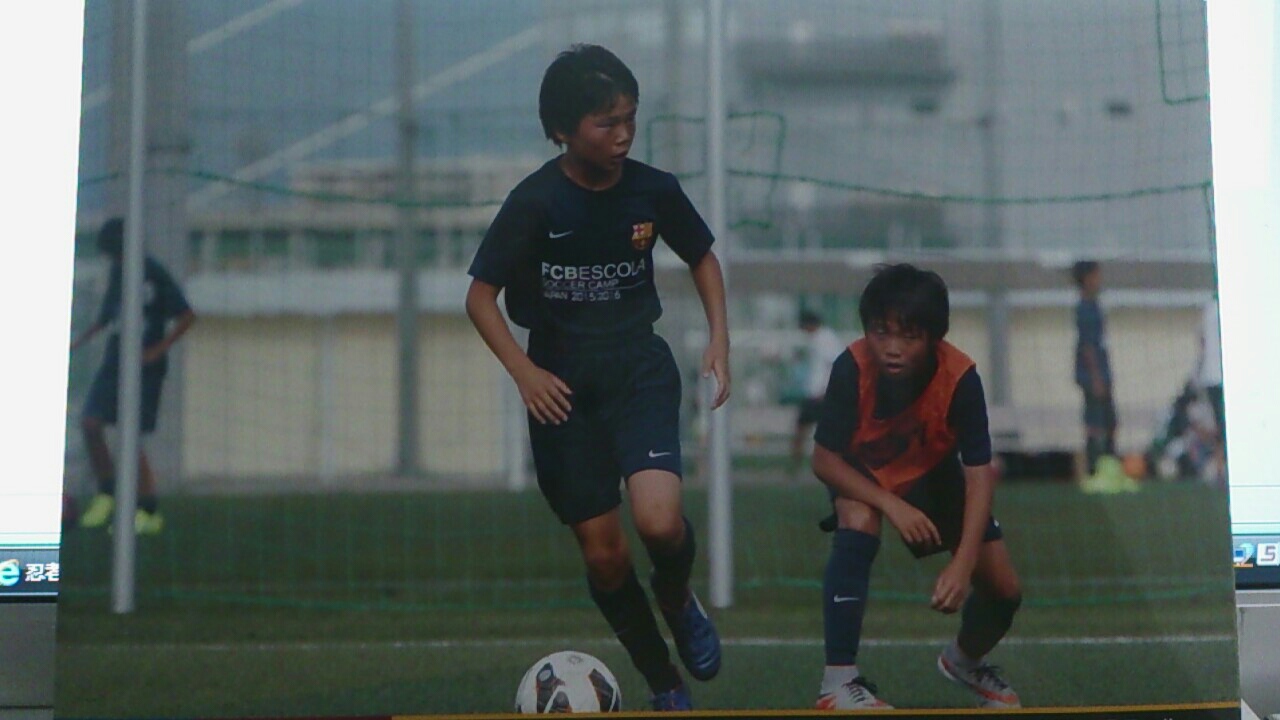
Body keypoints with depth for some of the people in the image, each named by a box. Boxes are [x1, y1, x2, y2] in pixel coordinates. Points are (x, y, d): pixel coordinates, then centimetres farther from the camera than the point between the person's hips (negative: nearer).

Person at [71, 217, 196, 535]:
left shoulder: (155, 275, -11)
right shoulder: (117, 270, 10)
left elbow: (186, 316, -11)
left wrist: (158, 350, -16)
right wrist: (82, 339, 13)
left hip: (145, 366, -7)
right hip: (115, 360, 7)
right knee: (90, 422, -5)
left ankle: (149, 511, 0)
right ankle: (106, 493, 11)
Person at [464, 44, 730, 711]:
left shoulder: (653, 190, -6)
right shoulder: (535, 202, -13)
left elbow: (701, 256, 13)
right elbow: (480, 296, -6)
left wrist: (719, 338, 1)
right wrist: (524, 372, -18)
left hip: (639, 367, 0)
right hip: (562, 385, 0)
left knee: (659, 521, -24)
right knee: (602, 552, 3)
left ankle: (678, 598, 12)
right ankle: (665, 686, 23)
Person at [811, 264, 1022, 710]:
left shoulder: (960, 378, -33)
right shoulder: (851, 369, -33)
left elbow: (979, 474, -31)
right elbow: (824, 460, -25)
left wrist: (963, 563, -41)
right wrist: (891, 505, -37)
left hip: (934, 475, 2)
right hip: (862, 475, -1)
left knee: (1004, 592, -4)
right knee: (858, 523, -36)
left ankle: (965, 661, 34)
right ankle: (838, 682, -28)